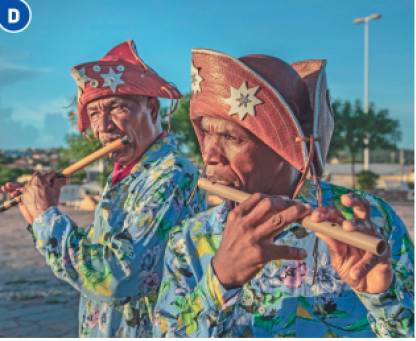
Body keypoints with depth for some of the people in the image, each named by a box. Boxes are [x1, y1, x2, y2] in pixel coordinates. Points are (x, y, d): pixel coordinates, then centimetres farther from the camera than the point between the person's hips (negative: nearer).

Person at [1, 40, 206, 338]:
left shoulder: (172, 178, -21)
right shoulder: (123, 178, 5)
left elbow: (114, 280, -27)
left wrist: (47, 216, -17)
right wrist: (39, 221, 2)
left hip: (144, 332, -7)